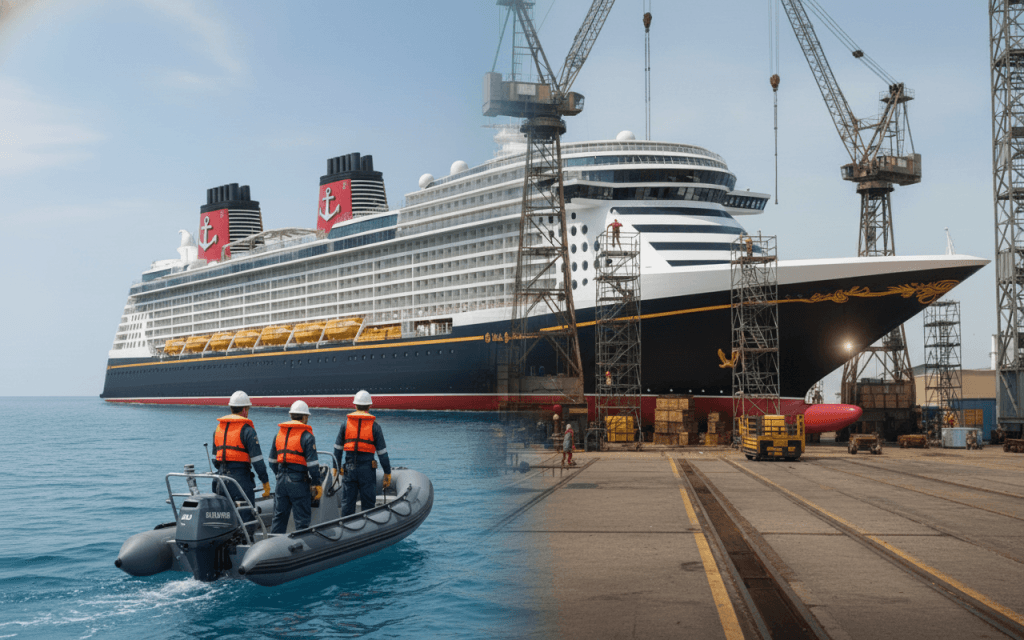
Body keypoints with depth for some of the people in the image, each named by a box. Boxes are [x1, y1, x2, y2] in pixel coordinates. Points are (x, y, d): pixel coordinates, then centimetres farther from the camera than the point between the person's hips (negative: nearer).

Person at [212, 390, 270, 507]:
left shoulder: (218, 428, 13)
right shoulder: (247, 430, -9)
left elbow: (215, 458, 18)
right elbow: (257, 459, -12)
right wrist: (265, 481, -6)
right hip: (241, 478, -7)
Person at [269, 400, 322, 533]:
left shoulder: (279, 434, 11)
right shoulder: (306, 436, -8)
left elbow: (272, 461, 17)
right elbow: (312, 463, -12)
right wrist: (317, 485, -6)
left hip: (281, 480, 6)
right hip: (299, 482, -6)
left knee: (279, 517, 14)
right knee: (302, 518, 1)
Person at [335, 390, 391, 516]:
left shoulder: (346, 423, 5)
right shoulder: (374, 426, -2)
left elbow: (338, 448, 9)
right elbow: (382, 452, -2)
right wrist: (387, 473, 3)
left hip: (349, 467, 2)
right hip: (367, 468, -2)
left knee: (347, 502, 10)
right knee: (368, 503, 4)